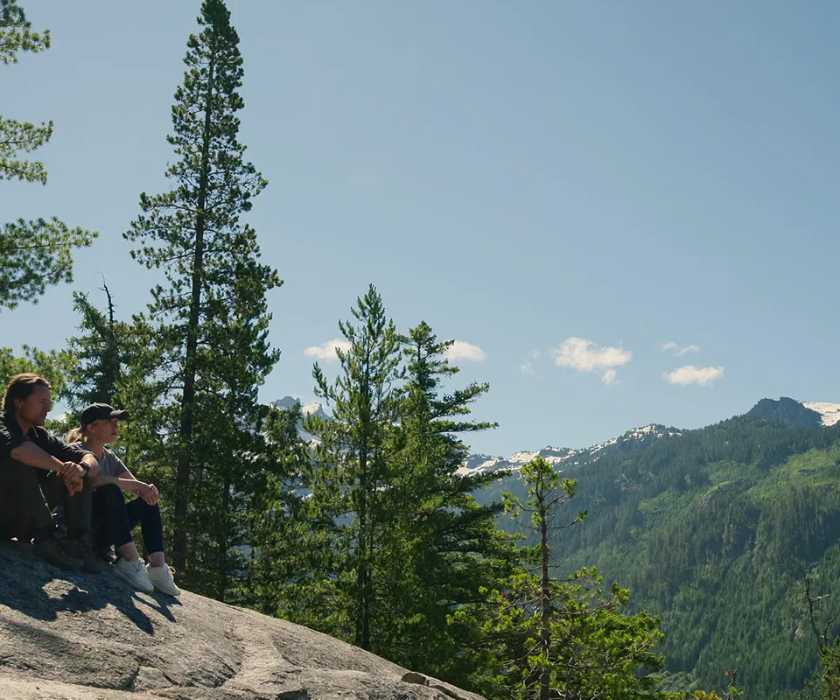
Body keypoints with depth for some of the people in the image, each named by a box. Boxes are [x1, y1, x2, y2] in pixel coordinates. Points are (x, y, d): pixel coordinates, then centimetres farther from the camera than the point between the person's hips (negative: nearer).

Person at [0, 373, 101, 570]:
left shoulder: (41, 436, 9)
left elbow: (92, 461, -2)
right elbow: (18, 448, -37)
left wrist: (82, 468, -25)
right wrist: (63, 468, -36)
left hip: (27, 523, 7)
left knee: (81, 473, 0)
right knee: (21, 464, -29)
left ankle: (80, 543, -15)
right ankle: (46, 539, -31)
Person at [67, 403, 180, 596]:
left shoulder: (109, 458, 15)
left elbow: (138, 490, 6)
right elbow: (93, 480, -28)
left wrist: (148, 490, -19)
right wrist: (137, 486, -28)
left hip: (100, 534, 8)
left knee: (148, 501, -4)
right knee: (111, 490, -30)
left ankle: (157, 566, -20)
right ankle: (130, 561, -37)